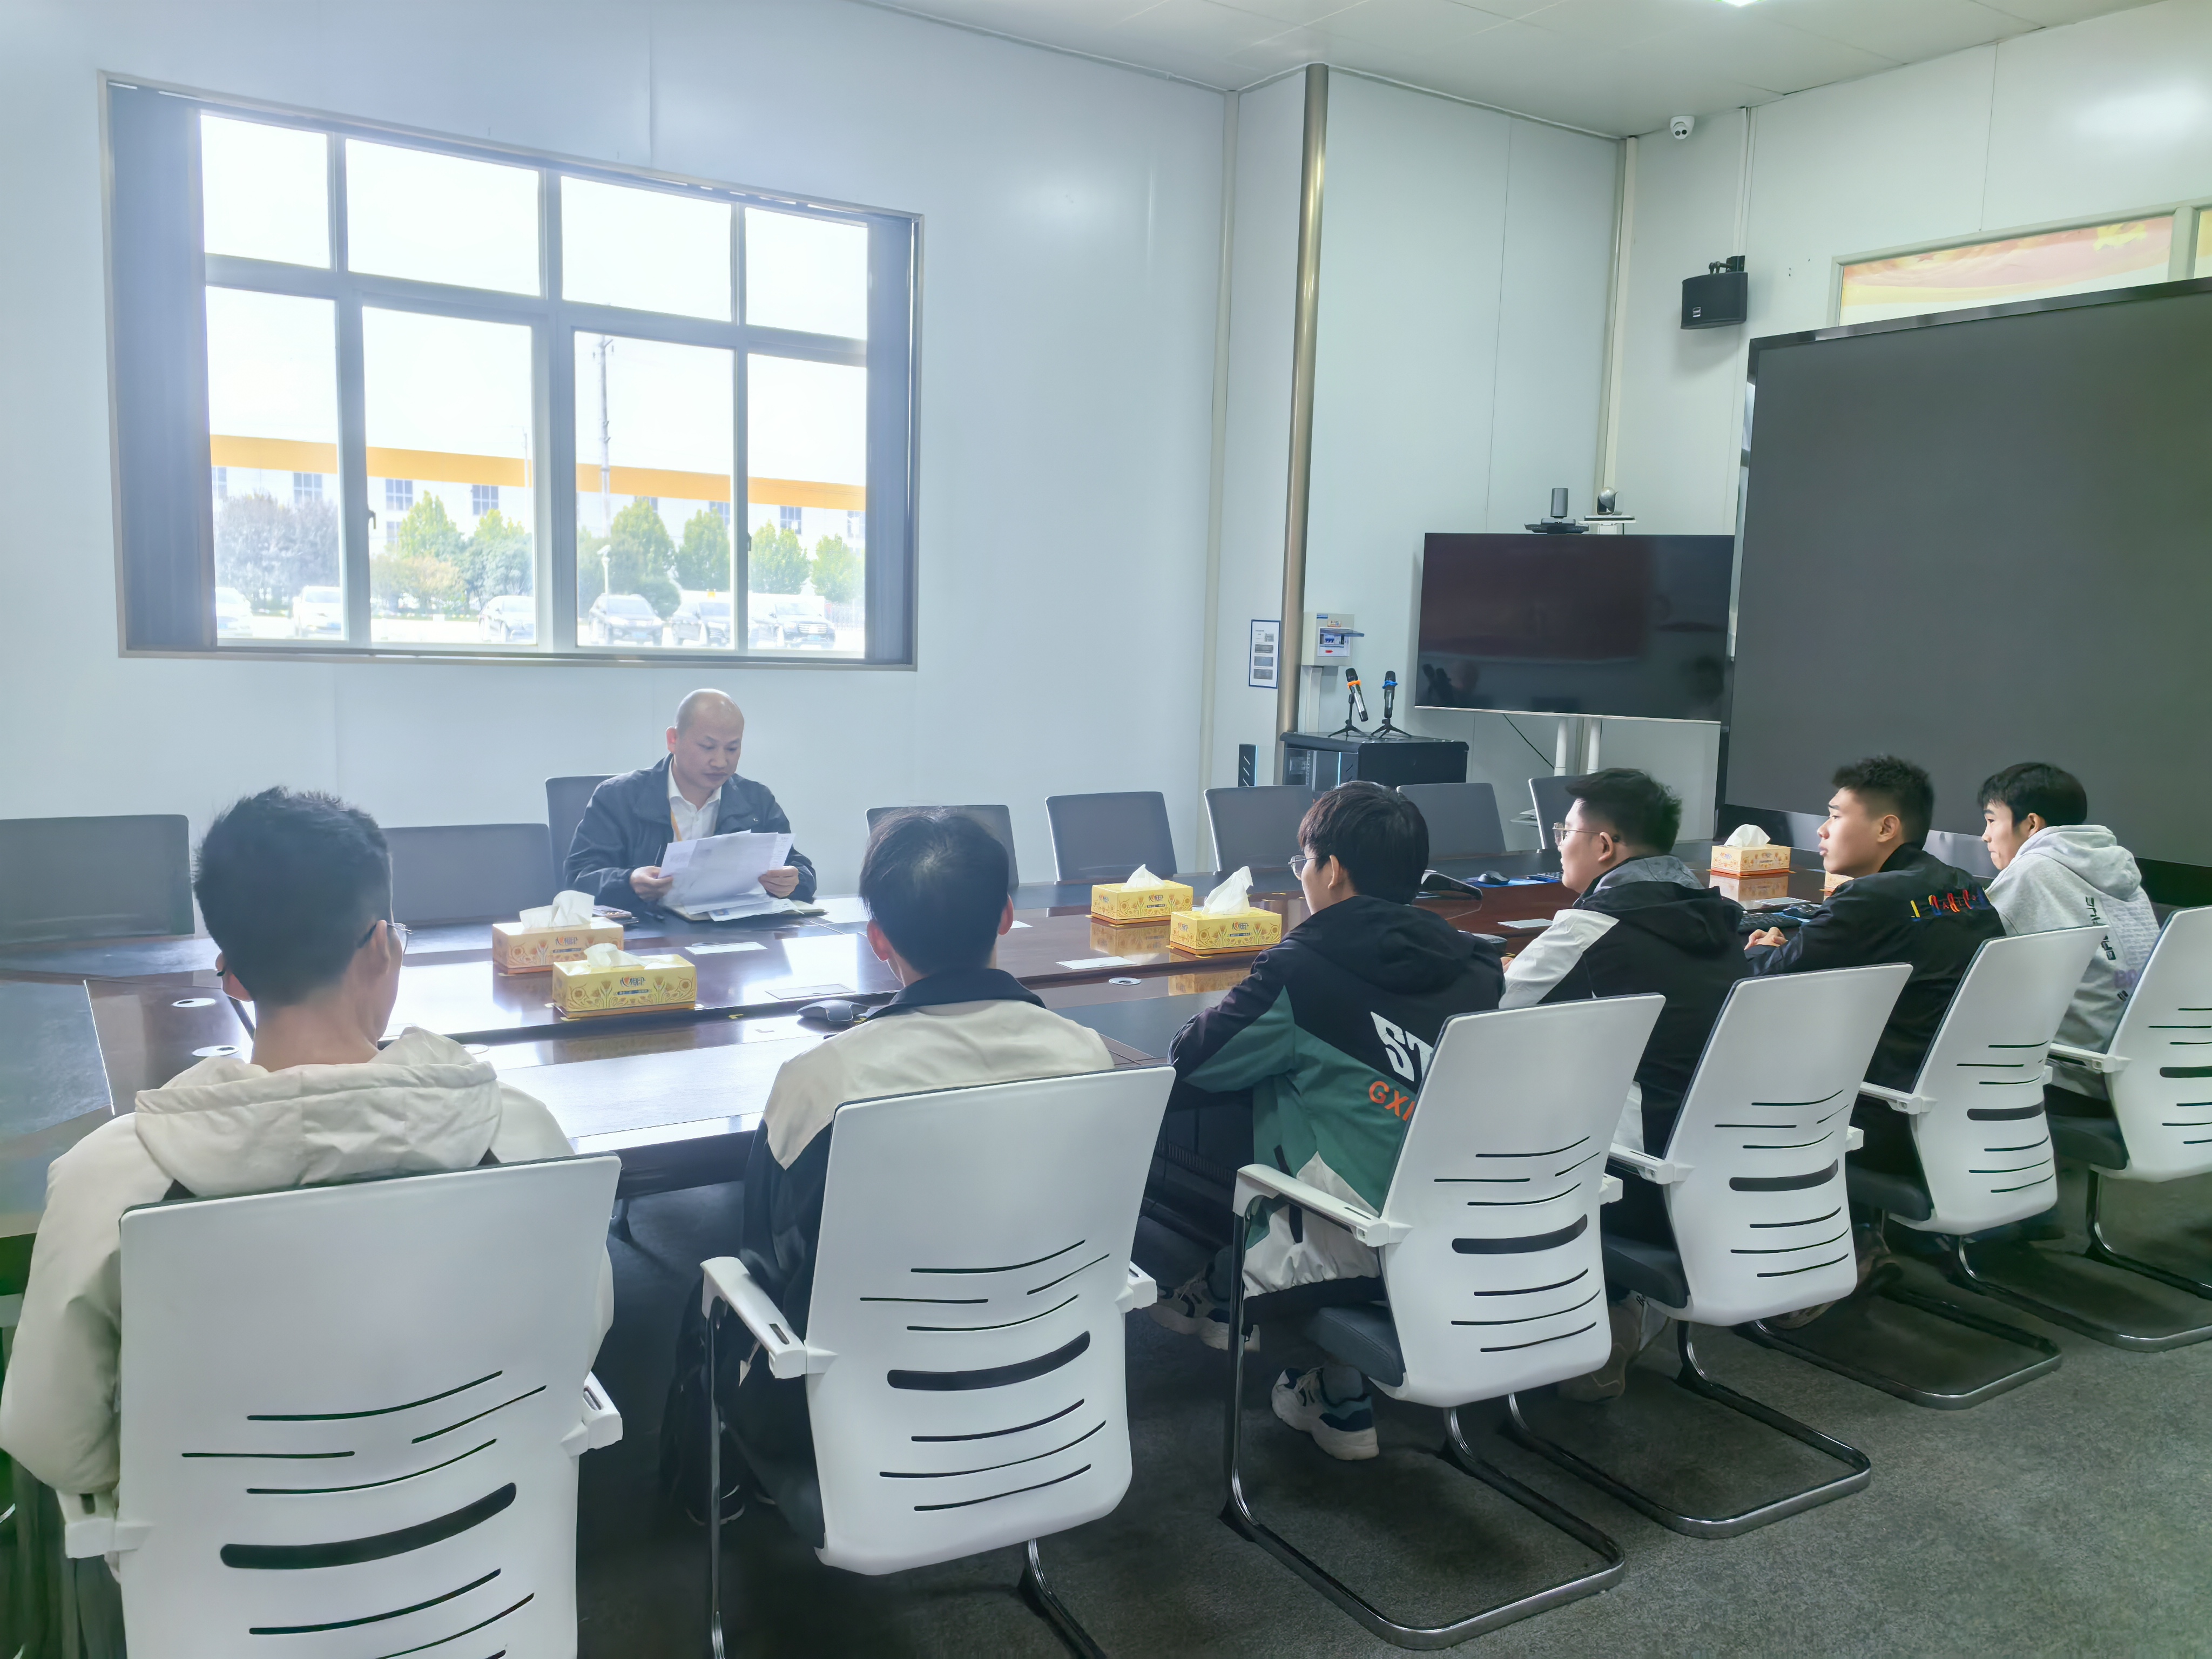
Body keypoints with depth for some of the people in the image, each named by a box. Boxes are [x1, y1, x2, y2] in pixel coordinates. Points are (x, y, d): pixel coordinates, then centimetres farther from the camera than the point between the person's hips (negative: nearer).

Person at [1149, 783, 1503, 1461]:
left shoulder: (1301, 971, -14)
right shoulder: (1476, 967, 3)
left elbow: (1190, 1060, -7)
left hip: (1358, 1251, -6)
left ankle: (1218, 1298, 46)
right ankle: (1342, 1401, 32)